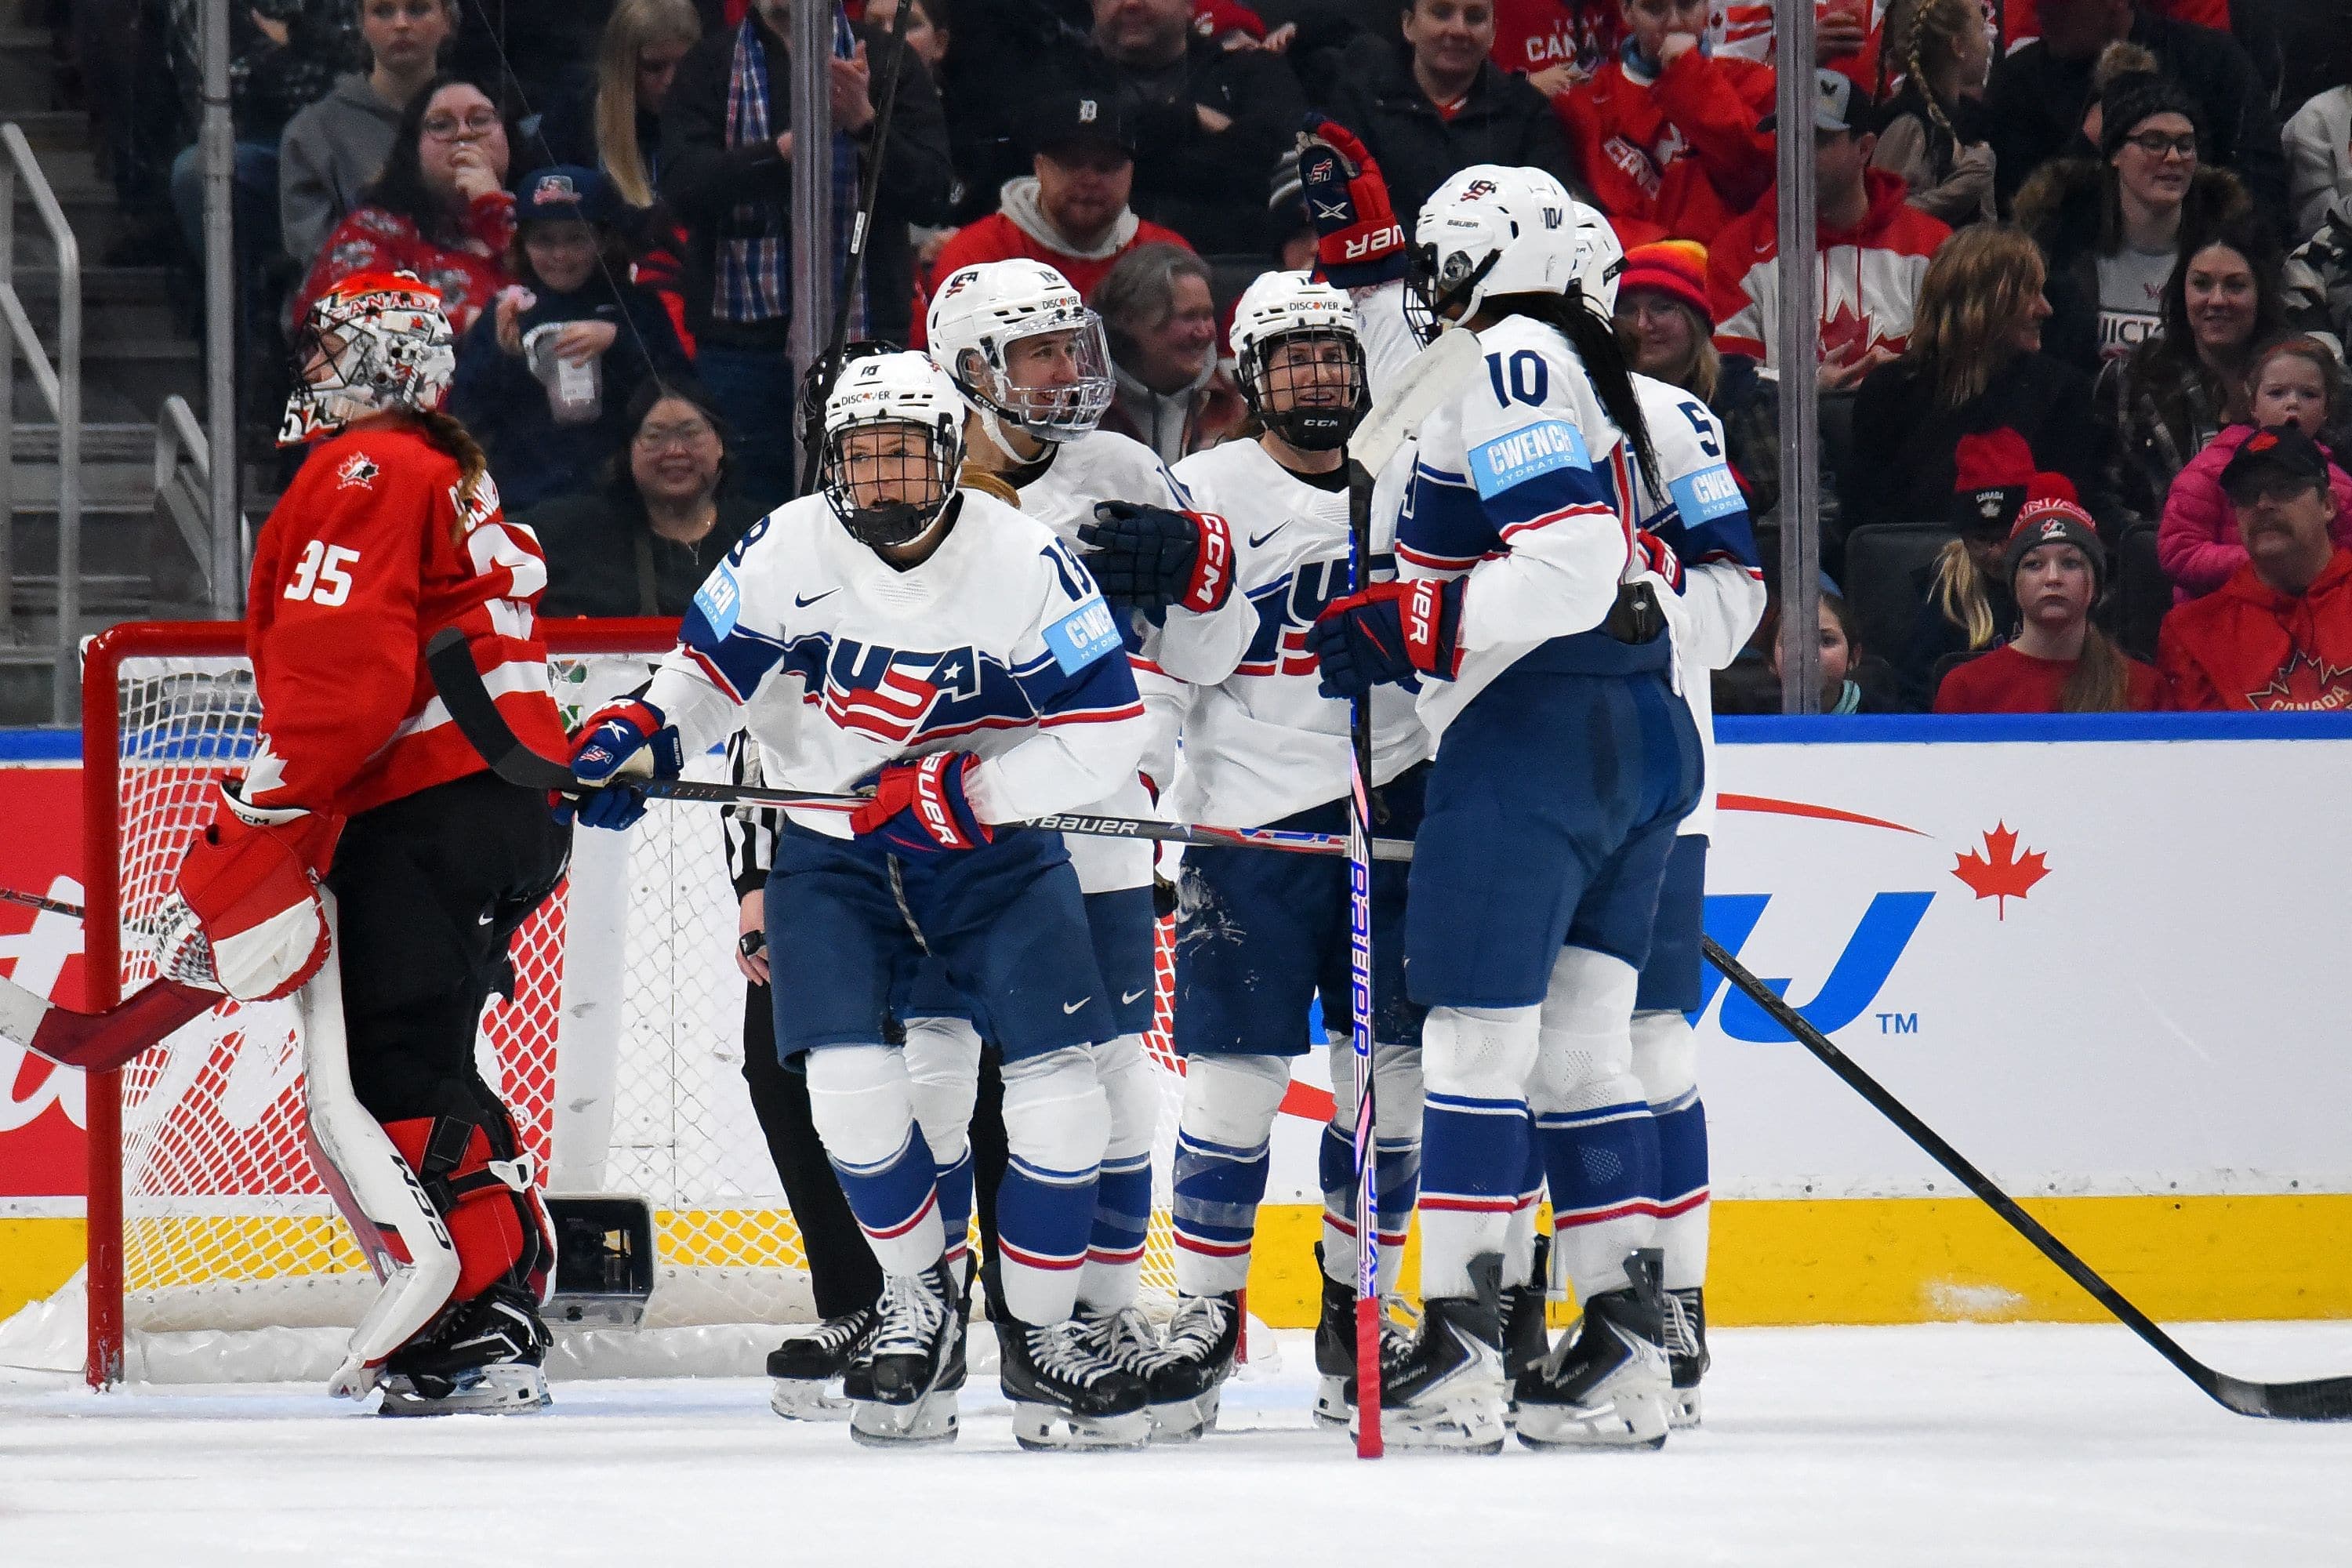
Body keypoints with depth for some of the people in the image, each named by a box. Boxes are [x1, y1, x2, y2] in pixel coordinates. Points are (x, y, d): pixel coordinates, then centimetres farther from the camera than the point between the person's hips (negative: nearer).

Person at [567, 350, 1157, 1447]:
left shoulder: (1025, 563, -16)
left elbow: (1105, 736, -17)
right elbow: (706, 670, 6)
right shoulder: (784, 554, -9)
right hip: (833, 852, 1)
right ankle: (919, 1305, 7)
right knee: (849, 1080, -18)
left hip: (994, 853, -1)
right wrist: (634, 734, -15)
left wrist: (965, 789, -26)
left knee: (1057, 1080, -12)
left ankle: (1039, 1331, 6)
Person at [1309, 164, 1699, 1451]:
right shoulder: (1590, 374, 21)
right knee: (1579, 1046, 10)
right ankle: (1623, 1352, 8)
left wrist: (1413, 621, -17)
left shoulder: (1505, 365, -9)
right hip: (1642, 732, 10)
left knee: (1478, 1038, -7)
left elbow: (1571, 560, -21)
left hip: (1534, 736, -9)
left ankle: (1460, 1347, -9)